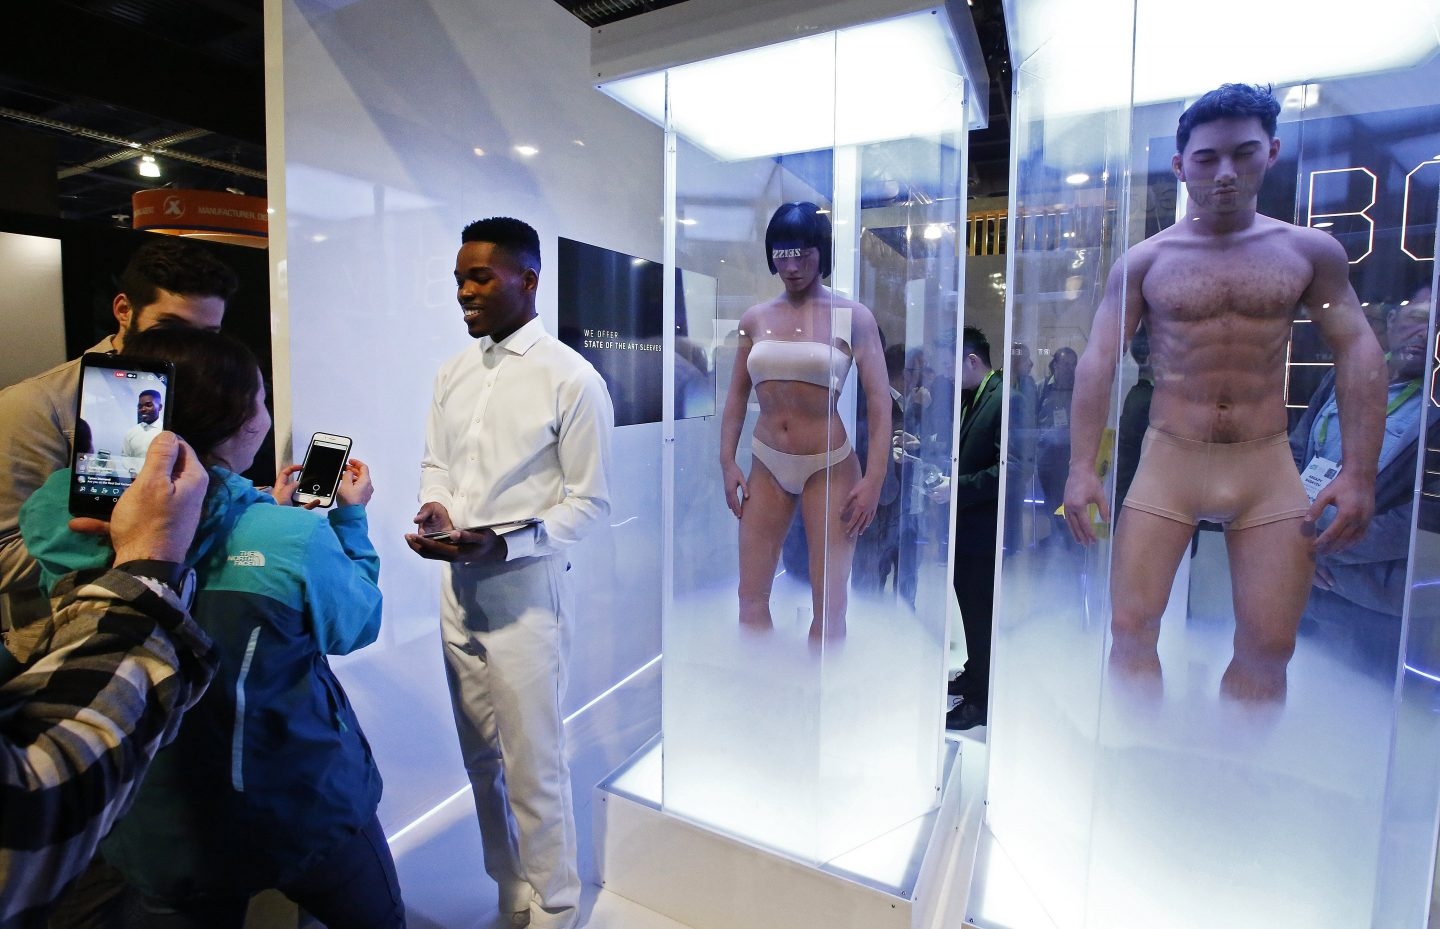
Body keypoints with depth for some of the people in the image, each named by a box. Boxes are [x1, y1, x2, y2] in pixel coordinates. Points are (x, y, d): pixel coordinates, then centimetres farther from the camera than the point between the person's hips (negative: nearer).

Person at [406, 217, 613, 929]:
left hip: (524, 589, -7)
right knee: (481, 760, 20)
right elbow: (435, 463, 16)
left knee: (533, 768, 5)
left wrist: (502, 543, -21)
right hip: (456, 584, 7)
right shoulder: (453, 373, 9)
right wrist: (434, 507, -5)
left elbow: (589, 502, -11)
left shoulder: (572, 379, -12)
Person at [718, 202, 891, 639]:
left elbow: (879, 400, -6)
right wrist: (727, 463, 5)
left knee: (829, 606, 2)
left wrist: (874, 479, -13)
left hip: (830, 467, -3)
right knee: (751, 598, 6)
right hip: (766, 466, 3)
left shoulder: (853, 316, -3)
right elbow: (737, 396, 11)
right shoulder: (754, 318, 6)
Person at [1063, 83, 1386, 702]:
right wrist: (1081, 468, -13)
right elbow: (1098, 361, -5)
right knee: (1130, 628, -3)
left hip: (1268, 467, 2)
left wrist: (1359, 473, -4)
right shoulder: (1144, 261, 2)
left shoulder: (1310, 251, 7)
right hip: (1168, 462, -1)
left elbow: (1359, 353, 6)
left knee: (1269, 647, 4)